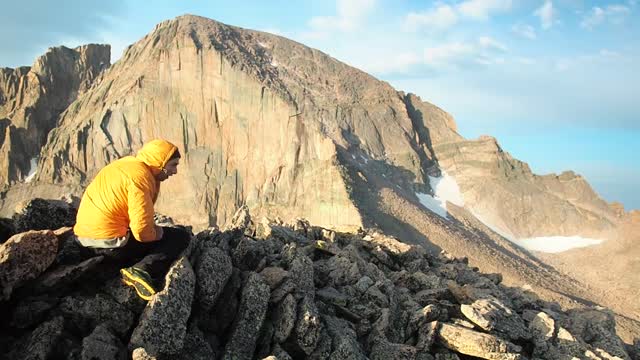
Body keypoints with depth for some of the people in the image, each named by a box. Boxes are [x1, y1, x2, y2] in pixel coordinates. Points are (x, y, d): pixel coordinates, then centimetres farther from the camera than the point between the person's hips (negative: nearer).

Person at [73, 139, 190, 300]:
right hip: (110, 242, -10)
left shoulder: (127, 163, 10)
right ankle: (142, 270, -20)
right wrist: (158, 232, -5)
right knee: (182, 236, -2)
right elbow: (143, 231, -23)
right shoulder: (140, 176, -18)